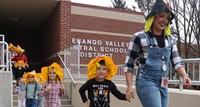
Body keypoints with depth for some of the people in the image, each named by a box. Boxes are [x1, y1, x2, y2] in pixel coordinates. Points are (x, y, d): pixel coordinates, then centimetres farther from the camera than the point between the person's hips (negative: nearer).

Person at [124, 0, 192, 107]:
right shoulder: (139, 37, -5)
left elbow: (177, 62, 9)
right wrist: (129, 86, -9)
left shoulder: (170, 40, 12)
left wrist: (184, 75, -11)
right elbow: (129, 64, -3)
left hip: (163, 86, 6)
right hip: (147, 82, -6)